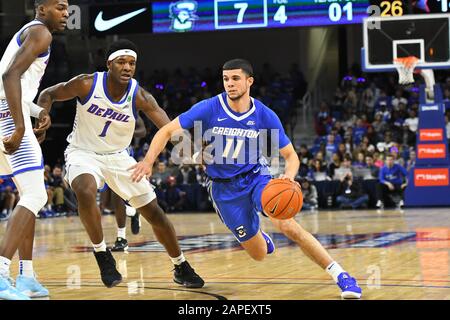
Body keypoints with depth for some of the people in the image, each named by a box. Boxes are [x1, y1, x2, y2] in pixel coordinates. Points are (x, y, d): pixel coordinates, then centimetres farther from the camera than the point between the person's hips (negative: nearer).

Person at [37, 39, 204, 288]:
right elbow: (49, 94, -6)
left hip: (117, 156, 3)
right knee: (86, 193, -36)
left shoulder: (140, 96, -18)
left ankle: (181, 268, 22)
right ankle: (102, 254, -15)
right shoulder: (87, 84, -20)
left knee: (154, 212, 3)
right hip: (83, 153, -3)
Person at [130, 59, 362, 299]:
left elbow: (290, 155, -4)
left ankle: (340, 275, -16)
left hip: (256, 176, 0)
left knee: (287, 225, -27)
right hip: (224, 187, 0)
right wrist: (148, 161, -27)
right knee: (259, 254, 1)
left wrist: (289, 176, -27)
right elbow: (167, 131, -11)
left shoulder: (265, 115, -11)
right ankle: (259, 235, 42)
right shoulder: (209, 109, -15)